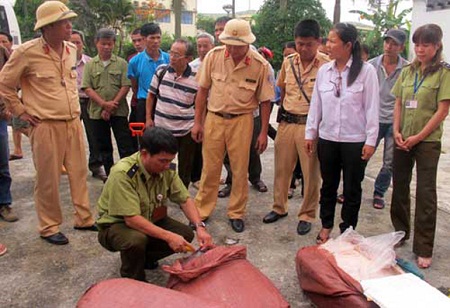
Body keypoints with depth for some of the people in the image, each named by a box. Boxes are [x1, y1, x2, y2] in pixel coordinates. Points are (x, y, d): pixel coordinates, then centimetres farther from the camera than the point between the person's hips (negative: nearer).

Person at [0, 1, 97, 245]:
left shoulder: (71, 50, 7)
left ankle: (84, 219, 26)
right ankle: (49, 228, 20)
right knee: (48, 180, 4)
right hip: (46, 126, -5)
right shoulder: (27, 52, -11)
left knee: (79, 173, 11)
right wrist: (21, 112, -1)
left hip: (73, 123, 6)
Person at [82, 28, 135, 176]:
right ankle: (109, 175, 23)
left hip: (119, 111, -2)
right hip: (97, 112, 2)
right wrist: (104, 104, -14)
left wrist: (112, 105, -11)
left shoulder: (121, 63, 1)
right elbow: (87, 88, -2)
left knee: (126, 145, -3)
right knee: (104, 146, 11)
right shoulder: (90, 64, 5)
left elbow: (126, 86, -5)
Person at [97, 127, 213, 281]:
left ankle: (145, 257, 12)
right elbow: (131, 219, -33)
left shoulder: (166, 169, -12)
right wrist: (168, 236, -37)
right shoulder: (123, 174, -30)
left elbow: (184, 200, -6)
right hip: (116, 224, -6)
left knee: (186, 234, -13)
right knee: (137, 239, -37)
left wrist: (200, 227, -22)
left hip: (150, 220, 6)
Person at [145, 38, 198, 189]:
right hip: (161, 128, 2)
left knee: (185, 169, 10)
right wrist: (148, 118, 4)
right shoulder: (161, 70, -2)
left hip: (186, 131, -2)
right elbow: (151, 95, 9)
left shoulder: (196, 78, -11)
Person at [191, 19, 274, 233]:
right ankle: (201, 211, 25)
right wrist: (197, 122, 1)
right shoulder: (213, 56, -6)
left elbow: (265, 101, -2)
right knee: (210, 169, 9)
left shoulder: (260, 65, -10)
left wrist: (264, 132, -2)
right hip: (214, 118, 1)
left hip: (241, 121, -1)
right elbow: (203, 90, 2)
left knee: (240, 170, 8)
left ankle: (236, 213, 26)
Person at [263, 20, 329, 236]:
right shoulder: (288, 62, 6)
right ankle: (279, 207, 32)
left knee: (311, 173, 4)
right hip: (286, 123, 5)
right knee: (281, 168, 13)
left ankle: (307, 215, 21)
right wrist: (284, 111, 15)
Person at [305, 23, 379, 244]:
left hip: (355, 141, -3)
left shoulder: (366, 71, -9)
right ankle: (326, 226, 32)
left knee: (352, 189, 10)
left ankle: (347, 231, 27)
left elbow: (372, 108, -8)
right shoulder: (324, 70, 2)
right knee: (328, 185, 16)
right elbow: (316, 105, 7)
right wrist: (310, 133, 7)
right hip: (327, 139, 4)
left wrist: (370, 140, -9)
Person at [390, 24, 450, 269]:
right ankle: (400, 233, 31)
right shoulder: (407, 72, 10)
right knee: (399, 186, 12)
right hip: (402, 139, 5)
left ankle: (423, 250, 7)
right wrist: (396, 131, -4)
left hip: (427, 141, -4)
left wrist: (418, 136, -13)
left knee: (425, 193, -1)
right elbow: (398, 104, 10)